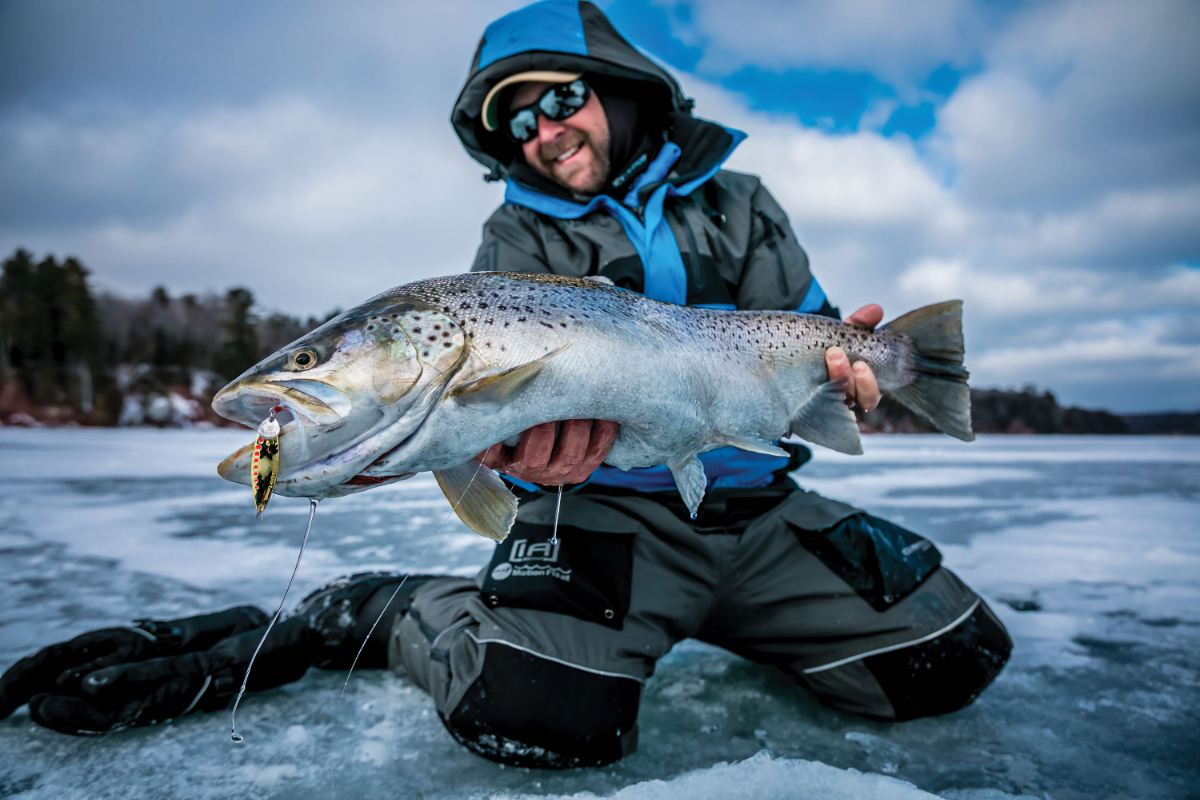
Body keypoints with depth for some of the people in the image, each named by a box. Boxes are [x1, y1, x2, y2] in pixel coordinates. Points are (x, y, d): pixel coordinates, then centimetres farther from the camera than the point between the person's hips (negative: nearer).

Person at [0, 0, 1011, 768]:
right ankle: (358, 615, 0)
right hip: (605, 503, -4)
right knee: (534, 710, -32)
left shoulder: (738, 203, 12)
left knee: (960, 661, 3)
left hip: (761, 512, 5)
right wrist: (526, 422, -35)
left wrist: (836, 363, -15)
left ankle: (716, 618, 21)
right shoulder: (520, 233, 6)